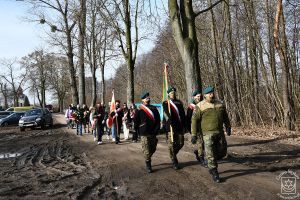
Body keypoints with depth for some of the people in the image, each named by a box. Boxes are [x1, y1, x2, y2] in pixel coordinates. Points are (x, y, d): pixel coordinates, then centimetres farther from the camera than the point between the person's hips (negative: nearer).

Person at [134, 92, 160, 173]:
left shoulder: (154, 109, 8)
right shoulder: (139, 110, -1)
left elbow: (158, 120, 7)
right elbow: (136, 122, 2)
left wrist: (156, 130, -2)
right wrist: (139, 131, 2)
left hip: (153, 133, 4)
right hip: (144, 134, -4)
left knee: (153, 149, 13)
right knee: (147, 150, -3)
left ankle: (147, 160, 37)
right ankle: (148, 165, 10)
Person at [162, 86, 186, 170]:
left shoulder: (179, 102, 13)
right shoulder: (165, 103, 1)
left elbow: (183, 115, 14)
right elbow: (166, 114, -12)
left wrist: (183, 125, 8)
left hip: (179, 127, 4)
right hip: (171, 127, -4)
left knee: (181, 143, 7)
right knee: (172, 145, -1)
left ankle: (173, 154, 33)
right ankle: (174, 161, 12)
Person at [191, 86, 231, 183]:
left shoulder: (220, 104, 8)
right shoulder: (200, 106, -8)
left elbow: (225, 117, 21)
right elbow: (194, 120, -8)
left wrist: (228, 127, 22)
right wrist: (194, 134, -11)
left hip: (220, 132, 5)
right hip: (208, 134, -5)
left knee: (222, 152, 11)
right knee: (211, 154, -2)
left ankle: (210, 164, 36)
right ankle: (214, 173, 14)